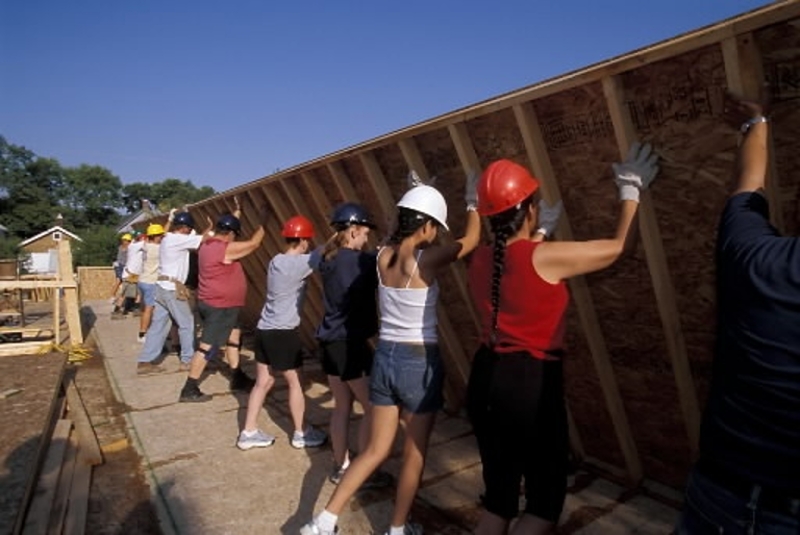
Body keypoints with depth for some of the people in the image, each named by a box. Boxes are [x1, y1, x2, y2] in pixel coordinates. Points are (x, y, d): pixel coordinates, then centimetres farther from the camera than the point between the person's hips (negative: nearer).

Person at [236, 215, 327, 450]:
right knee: (296, 383, 8)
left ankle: (249, 433, 25)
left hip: (264, 329, 8)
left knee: (263, 382, 16)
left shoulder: (276, 261, 10)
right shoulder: (299, 263, -16)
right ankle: (301, 434, 23)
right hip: (283, 333, -8)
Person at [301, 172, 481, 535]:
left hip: (385, 356, 6)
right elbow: (471, 239, -2)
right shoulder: (425, 260, -17)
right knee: (415, 455, 16)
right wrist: (472, 201, 11)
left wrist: (415, 200, 24)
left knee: (376, 450, 19)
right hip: (419, 362, -6)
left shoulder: (384, 254, -1)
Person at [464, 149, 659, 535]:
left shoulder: (480, 260, 2)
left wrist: (538, 235, 33)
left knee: (498, 498, 21)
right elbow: (618, 246, -2)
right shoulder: (547, 257, -16)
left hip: (487, 379, 7)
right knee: (545, 502, 14)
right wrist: (631, 191, 12)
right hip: (531, 383, -7)